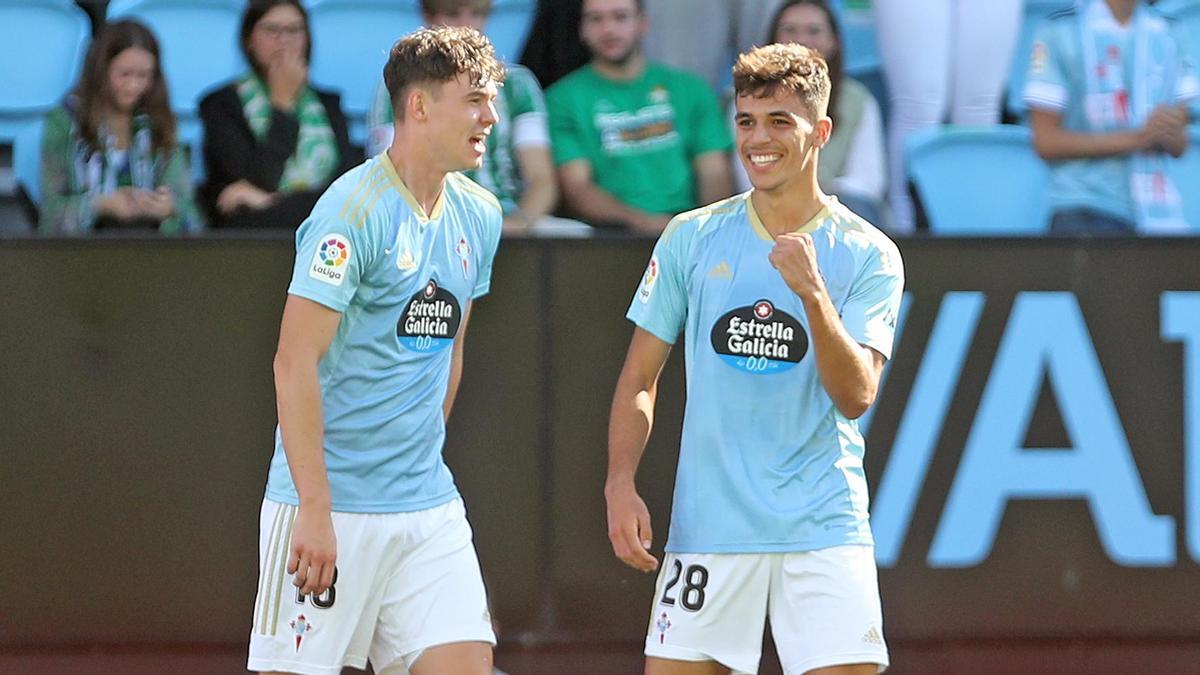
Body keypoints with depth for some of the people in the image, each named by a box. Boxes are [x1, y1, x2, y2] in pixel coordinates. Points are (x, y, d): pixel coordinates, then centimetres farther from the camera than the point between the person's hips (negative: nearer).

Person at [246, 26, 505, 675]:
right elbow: (295, 362, -17)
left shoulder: (478, 216, 10)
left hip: (430, 511, 7)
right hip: (330, 506, -7)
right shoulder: (353, 210, -13)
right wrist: (314, 510, -21)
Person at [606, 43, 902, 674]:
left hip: (823, 529, -2)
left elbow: (855, 397, -10)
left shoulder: (868, 255, 0)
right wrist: (620, 484, -3)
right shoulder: (691, 239, 6)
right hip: (708, 524, 2)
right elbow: (640, 376, 10)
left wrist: (811, 293, -22)